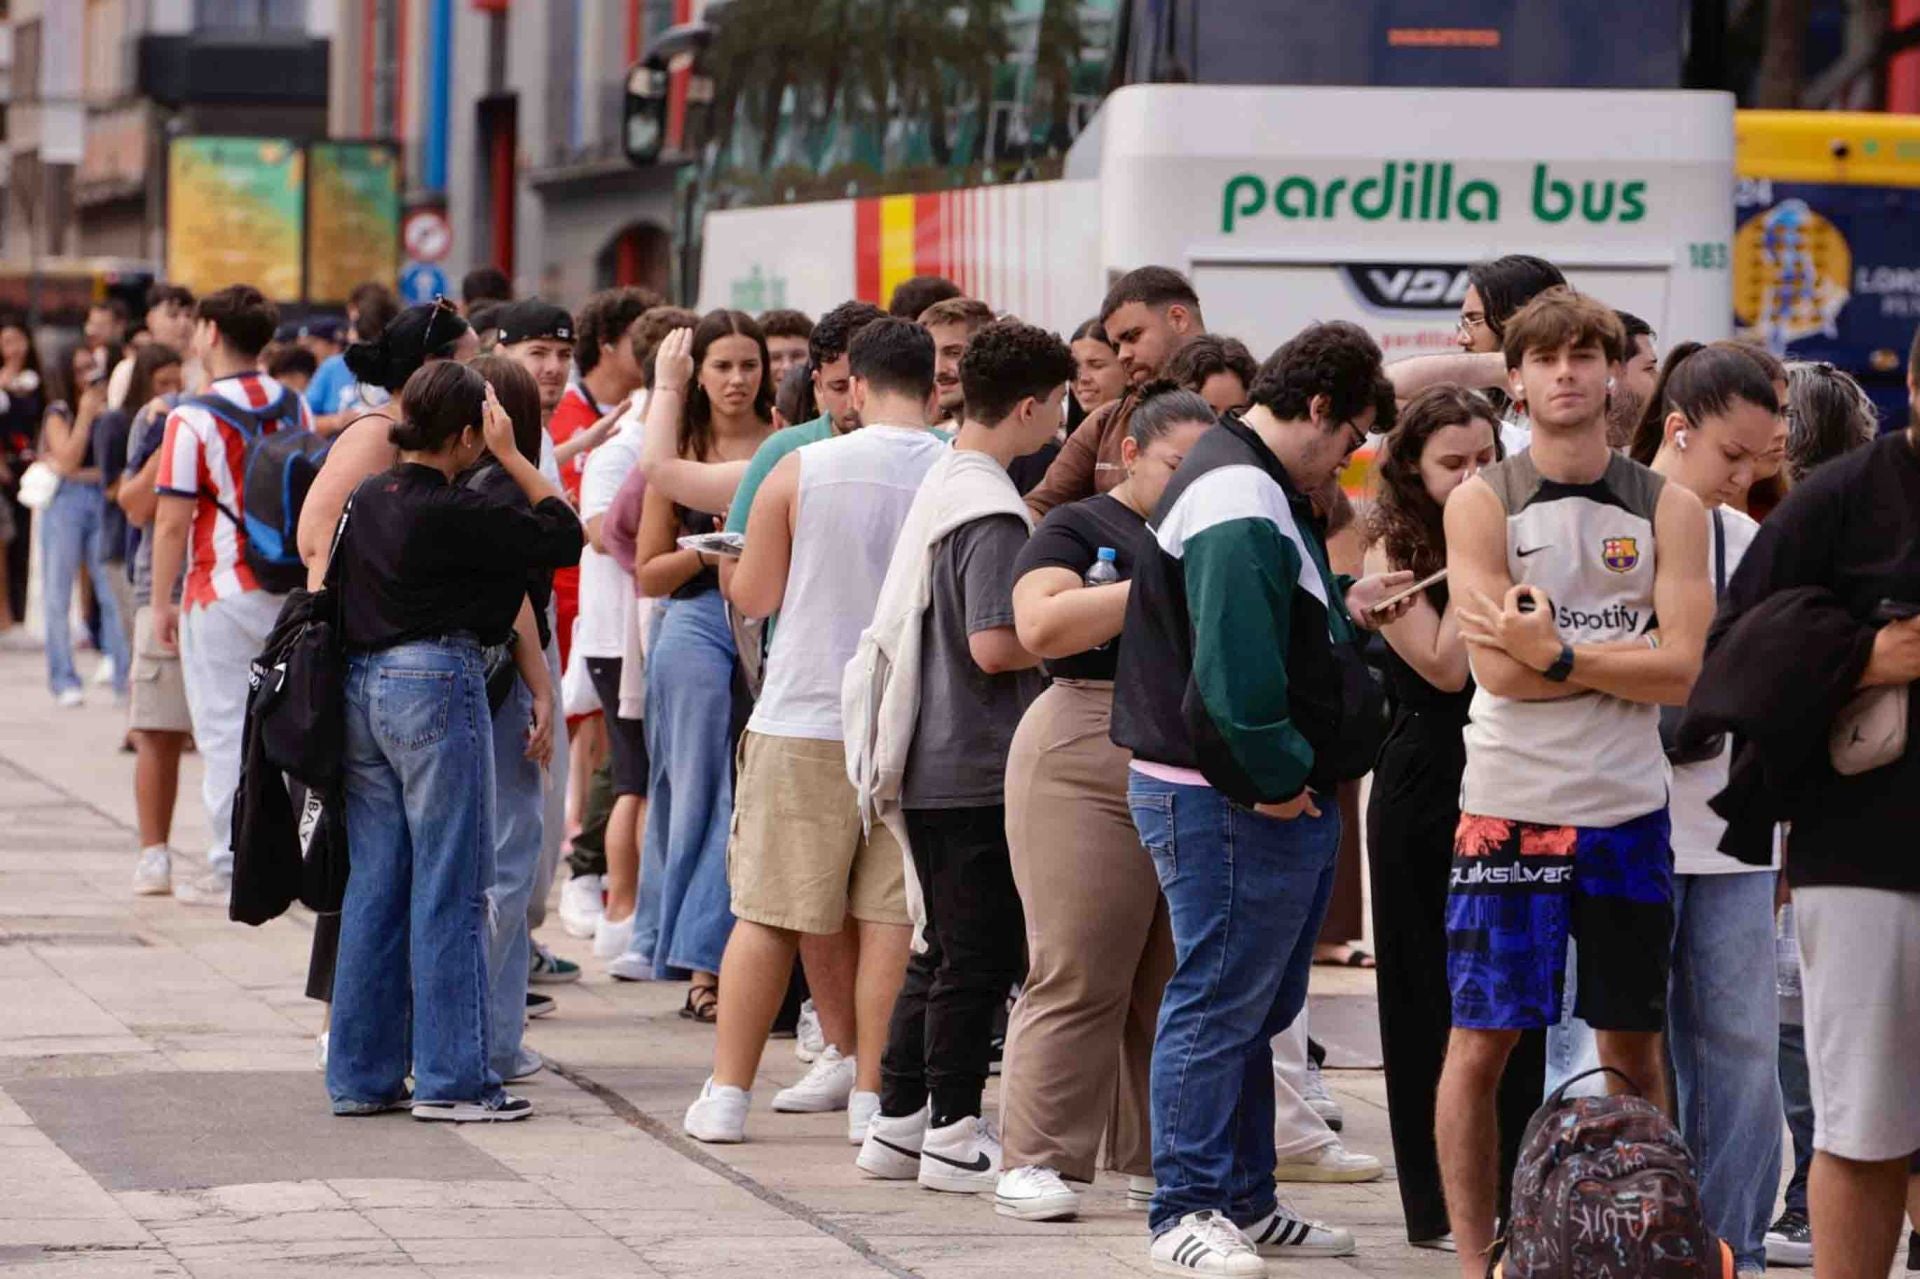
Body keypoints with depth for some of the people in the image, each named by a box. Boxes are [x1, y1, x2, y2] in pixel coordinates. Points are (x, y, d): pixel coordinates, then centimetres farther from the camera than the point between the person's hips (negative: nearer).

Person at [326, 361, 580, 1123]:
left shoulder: (367, 500, 7)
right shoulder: (454, 514, -15)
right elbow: (564, 537, -9)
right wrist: (512, 457, -3)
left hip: (362, 683, 8)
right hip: (436, 684, -8)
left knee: (374, 885, 11)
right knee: (449, 889, -1)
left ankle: (361, 1075, 14)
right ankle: (450, 1079, 1)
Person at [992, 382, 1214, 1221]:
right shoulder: (1080, 529, 3)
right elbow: (1041, 625, -14)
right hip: (1091, 764, -6)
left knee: (1181, 976, 5)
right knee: (1078, 972, -8)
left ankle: (1154, 1155, 13)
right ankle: (1037, 1161, -5)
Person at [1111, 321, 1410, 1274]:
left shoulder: (1261, 489, 17)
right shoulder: (1239, 503, -20)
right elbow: (1232, 668, -28)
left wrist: (1343, 612, 17)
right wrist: (1274, 781, -21)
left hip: (1275, 800, 11)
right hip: (1230, 802, -11)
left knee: (1255, 1007, 16)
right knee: (1217, 1006, -6)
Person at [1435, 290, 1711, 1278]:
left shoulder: (1668, 510, 4)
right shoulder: (1481, 503, -1)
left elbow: (1681, 670, -8)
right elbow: (1497, 667, -12)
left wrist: (1556, 652, -16)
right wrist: (1618, 660, -9)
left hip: (1627, 813, 2)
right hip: (1508, 808, -2)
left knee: (1633, 1042, 10)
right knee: (1481, 1042, -1)